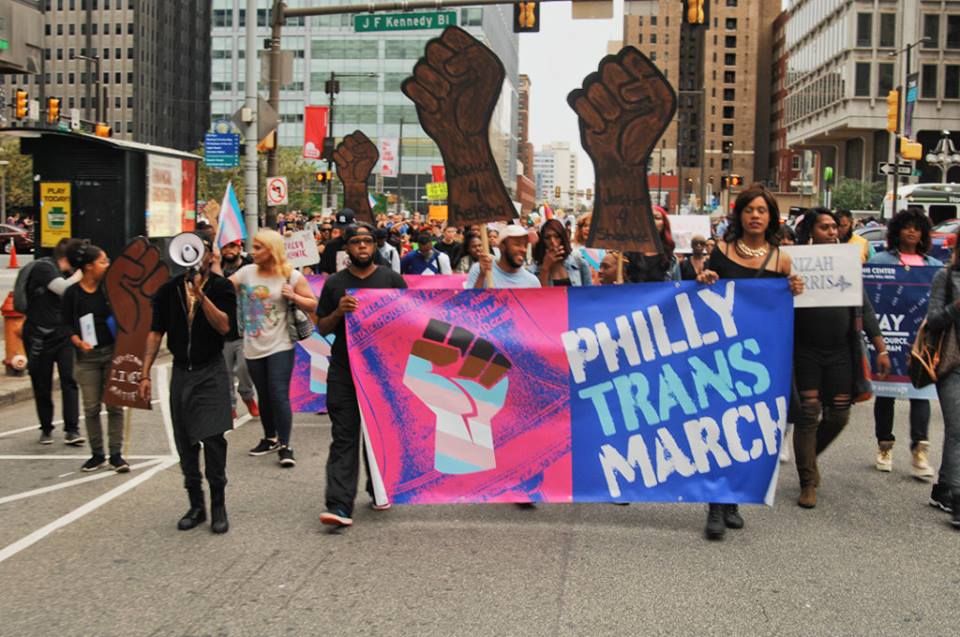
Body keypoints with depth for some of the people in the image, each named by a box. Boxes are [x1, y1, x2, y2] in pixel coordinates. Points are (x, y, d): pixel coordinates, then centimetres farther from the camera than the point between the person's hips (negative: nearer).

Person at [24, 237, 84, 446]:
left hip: (63, 333, 5)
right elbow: (64, 289, -26)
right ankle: (46, 428, 23)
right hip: (39, 336, -5)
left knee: (70, 380, -9)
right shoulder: (43, 267, -11)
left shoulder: (67, 273, 11)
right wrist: (79, 274, -15)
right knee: (42, 385, 6)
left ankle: (72, 430, -9)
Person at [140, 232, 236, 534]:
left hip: (211, 372, -4)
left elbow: (224, 326, -16)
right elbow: (156, 332, 7)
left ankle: (218, 506, 1)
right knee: (185, 443, 6)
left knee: (213, 439, -10)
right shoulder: (169, 289, 5)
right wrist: (145, 373, 2)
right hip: (181, 372, 4)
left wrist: (201, 295, -23)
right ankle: (196, 505, 17)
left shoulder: (221, 287, -3)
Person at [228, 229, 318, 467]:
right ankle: (270, 438, 32)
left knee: (279, 395, -10)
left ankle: (285, 445, -3)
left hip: (280, 347, -4)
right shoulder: (247, 272, 3)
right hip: (253, 347, 4)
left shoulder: (291, 276, -5)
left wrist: (293, 296, -17)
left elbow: (313, 305, -2)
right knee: (264, 396, 15)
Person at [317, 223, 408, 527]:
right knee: (344, 437, -6)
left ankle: (379, 490, 31)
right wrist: (339, 312, -10)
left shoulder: (392, 279, 5)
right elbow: (322, 328, 9)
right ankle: (339, 505, -10)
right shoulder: (335, 283, 7)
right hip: (343, 371, 0)